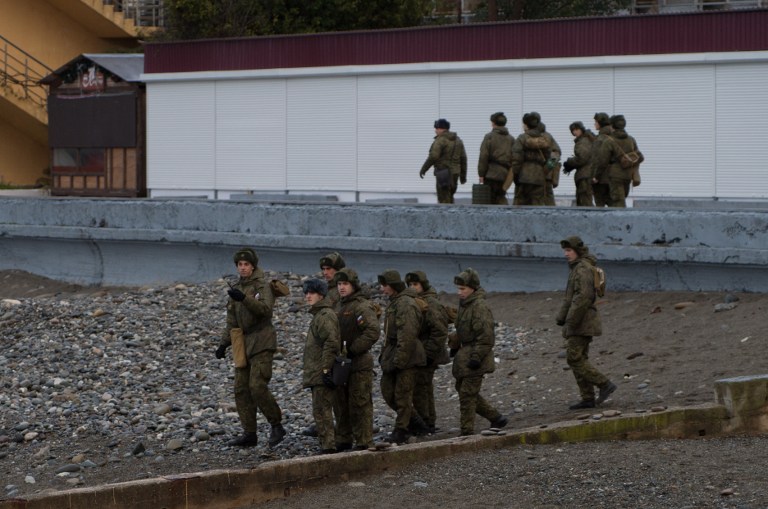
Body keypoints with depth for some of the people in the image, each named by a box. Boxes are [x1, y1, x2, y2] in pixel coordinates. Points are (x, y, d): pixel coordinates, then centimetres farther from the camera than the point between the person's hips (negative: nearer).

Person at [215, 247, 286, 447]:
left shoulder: (262, 285, -6)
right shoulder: (236, 288, 17)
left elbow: (266, 309, -25)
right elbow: (232, 321, 22)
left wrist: (244, 299, -36)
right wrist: (223, 344, 15)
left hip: (262, 343, -8)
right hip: (243, 343, 8)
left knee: (257, 386, -16)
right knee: (241, 389, 4)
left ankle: (277, 426, -3)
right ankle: (249, 434, 9)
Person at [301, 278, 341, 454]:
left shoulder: (325, 316, -14)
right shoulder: (319, 315, 19)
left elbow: (331, 343, -23)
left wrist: (326, 368, -25)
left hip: (322, 374, -11)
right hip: (317, 374, 11)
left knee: (321, 411, -10)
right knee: (322, 411, 14)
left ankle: (328, 447, -11)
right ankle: (327, 446, 18)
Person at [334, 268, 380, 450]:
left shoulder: (362, 307, -13)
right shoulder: (341, 306, 16)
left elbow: (373, 331, -26)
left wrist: (352, 349, -22)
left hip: (359, 363, -9)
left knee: (359, 404, -5)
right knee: (341, 403, 14)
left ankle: (364, 442, 0)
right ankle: (343, 440, 23)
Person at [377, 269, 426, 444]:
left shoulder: (406, 304, -18)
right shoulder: (394, 302, 15)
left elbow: (407, 336, -24)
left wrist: (399, 359, -25)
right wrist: (385, 354, 20)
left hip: (406, 357, -10)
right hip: (392, 356, 10)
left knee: (402, 395, -3)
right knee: (387, 391, 11)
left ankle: (401, 431, 4)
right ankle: (415, 421, 24)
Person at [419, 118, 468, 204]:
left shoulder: (440, 140, -12)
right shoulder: (457, 140, 11)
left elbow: (433, 157, -20)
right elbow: (463, 158, 11)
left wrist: (423, 169, -10)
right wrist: (463, 175, 16)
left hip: (443, 174, -7)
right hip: (454, 173, 7)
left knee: (444, 200, -4)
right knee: (449, 198, 17)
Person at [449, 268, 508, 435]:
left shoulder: (480, 307, -16)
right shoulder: (465, 305, 12)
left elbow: (486, 336, -20)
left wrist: (476, 357, -23)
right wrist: (455, 345, 17)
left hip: (474, 359, -10)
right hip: (464, 356, 10)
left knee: (467, 394, -7)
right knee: (462, 390, 14)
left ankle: (467, 432, -1)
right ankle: (496, 418, 24)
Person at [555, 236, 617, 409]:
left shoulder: (583, 269, -15)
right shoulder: (576, 268, 17)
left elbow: (583, 296, -24)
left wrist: (571, 320, -23)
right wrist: (562, 316, 18)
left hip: (581, 322, -10)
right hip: (581, 322, 10)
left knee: (574, 358, -10)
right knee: (579, 359, 9)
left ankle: (605, 384, -9)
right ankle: (588, 399, 9)